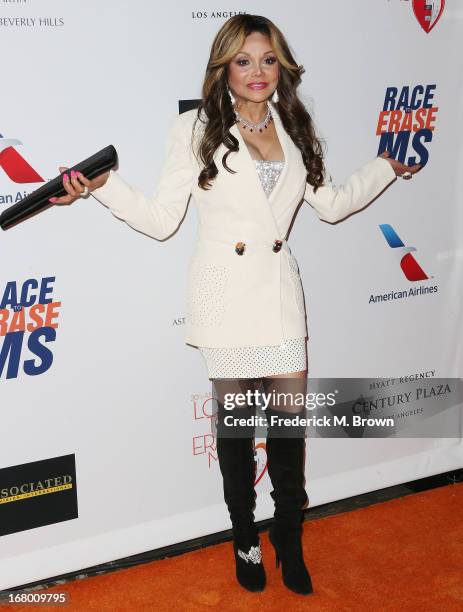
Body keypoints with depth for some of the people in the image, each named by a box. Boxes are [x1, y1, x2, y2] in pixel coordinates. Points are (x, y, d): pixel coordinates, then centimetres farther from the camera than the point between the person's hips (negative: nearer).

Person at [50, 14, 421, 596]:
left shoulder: (294, 129, 9)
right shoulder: (195, 129, -3)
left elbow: (331, 203, 20)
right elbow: (160, 220, -5)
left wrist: (385, 167, 21)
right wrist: (102, 185, -16)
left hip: (279, 289, 3)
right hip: (225, 291, -3)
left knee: (289, 416, 3)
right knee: (235, 416, 7)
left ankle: (289, 541, 23)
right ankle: (244, 537, 26)